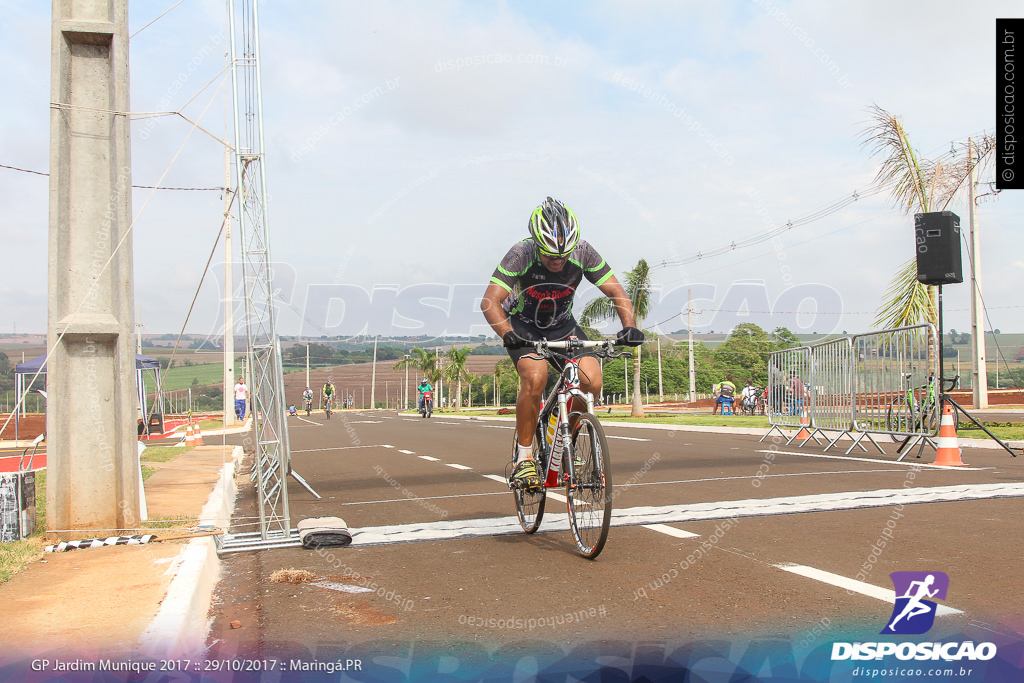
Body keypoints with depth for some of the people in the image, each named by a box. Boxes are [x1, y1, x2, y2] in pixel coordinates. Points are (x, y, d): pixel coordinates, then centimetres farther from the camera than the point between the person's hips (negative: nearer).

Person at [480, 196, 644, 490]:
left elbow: (616, 292, -17)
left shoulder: (583, 252, -20)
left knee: (592, 381, -20)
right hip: (524, 327, -3)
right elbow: (490, 301, -33)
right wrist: (507, 334, -51)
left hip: (563, 326, 3)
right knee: (535, 377, -32)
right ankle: (523, 459, -16)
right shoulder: (521, 254, -27)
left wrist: (630, 326, -35)